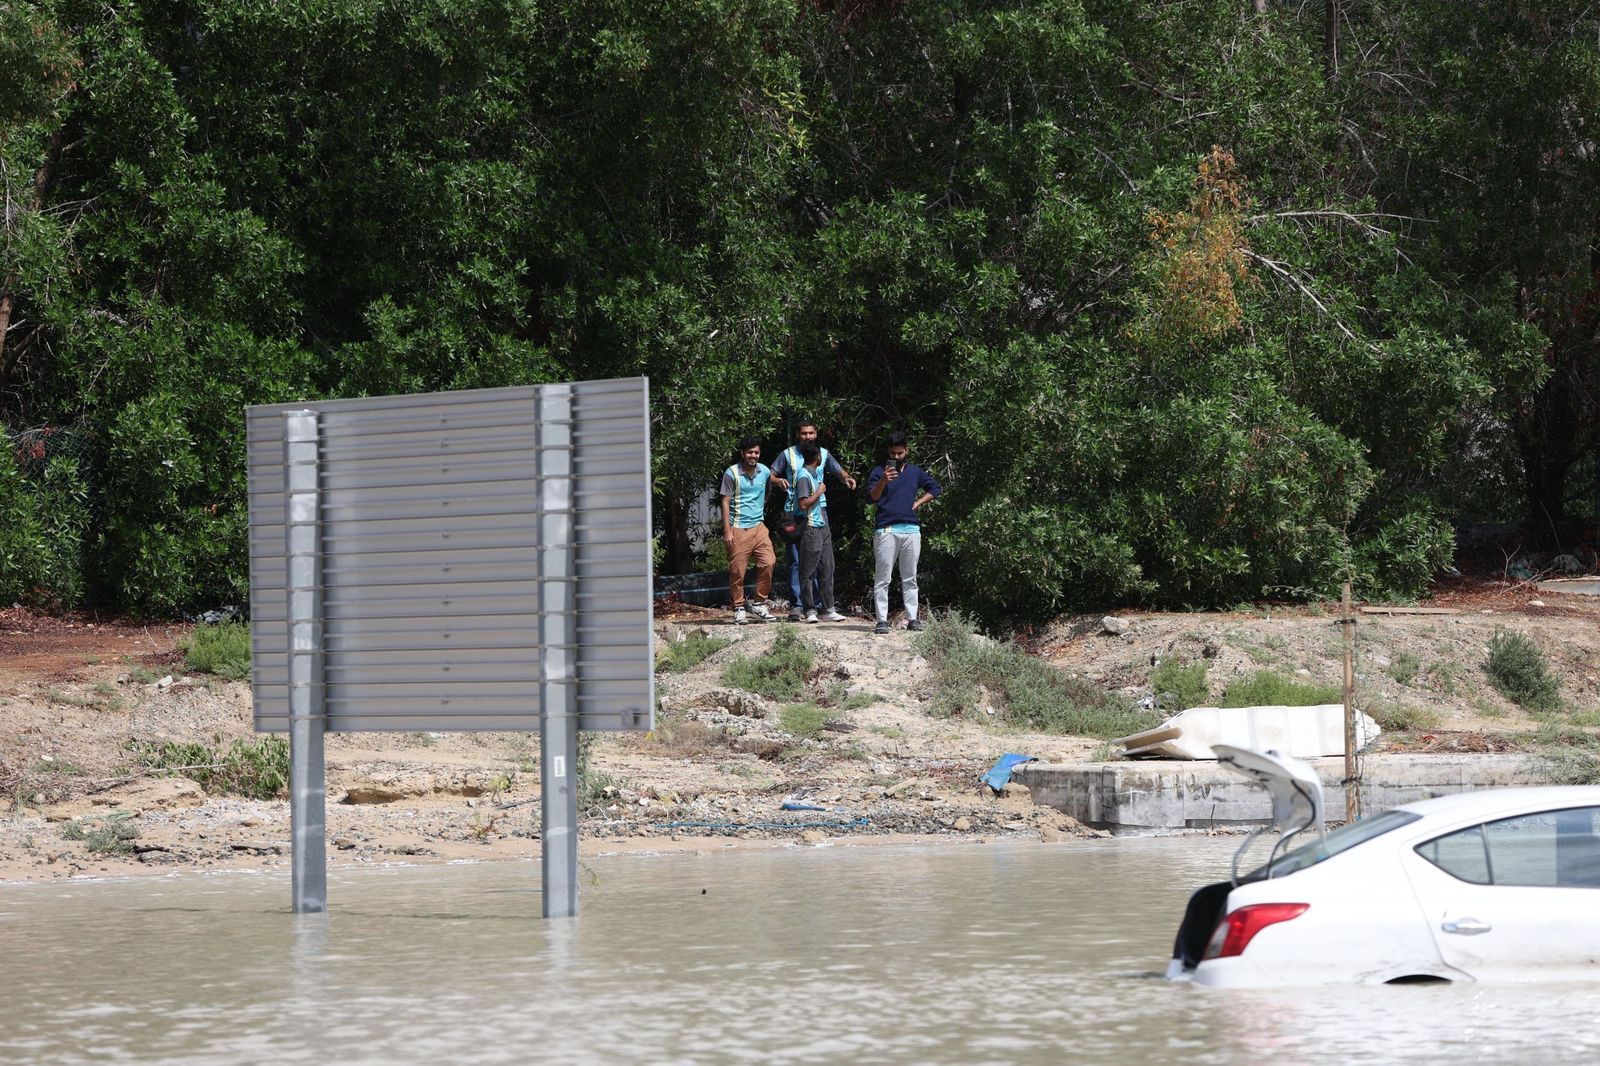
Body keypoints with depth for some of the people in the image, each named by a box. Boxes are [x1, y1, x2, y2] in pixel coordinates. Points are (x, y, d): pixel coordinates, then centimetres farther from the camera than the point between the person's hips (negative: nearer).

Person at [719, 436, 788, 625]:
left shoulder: (764, 471, 8)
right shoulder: (732, 473, -7)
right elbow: (725, 502, -7)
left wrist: (779, 482, 10)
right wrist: (727, 531, -12)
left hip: (758, 526, 4)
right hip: (738, 529, -4)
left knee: (768, 563, -8)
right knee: (737, 570, -2)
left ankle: (759, 604, 6)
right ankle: (739, 609, 9)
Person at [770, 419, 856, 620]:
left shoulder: (823, 454, 11)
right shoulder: (788, 454, 5)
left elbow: (839, 471, 18)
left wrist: (847, 478, -4)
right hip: (794, 512, -2)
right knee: (796, 560, -4)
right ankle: (795, 605, -3)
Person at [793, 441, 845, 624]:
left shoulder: (818, 473, 14)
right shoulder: (804, 476, -13)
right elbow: (804, 504, -19)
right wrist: (819, 492, -11)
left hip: (823, 526, 9)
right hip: (811, 528, -9)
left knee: (827, 569, 7)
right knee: (808, 571, -3)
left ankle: (828, 610, 9)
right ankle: (810, 610, -1)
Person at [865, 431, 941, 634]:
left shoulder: (915, 472, 14)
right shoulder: (879, 472, 1)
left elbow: (935, 488, 25)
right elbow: (872, 497, -13)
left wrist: (918, 503, 10)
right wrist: (883, 481, -31)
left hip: (911, 529, 4)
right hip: (886, 531, -4)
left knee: (910, 578, 8)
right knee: (882, 579, -5)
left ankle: (912, 618, 12)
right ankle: (882, 620, -5)